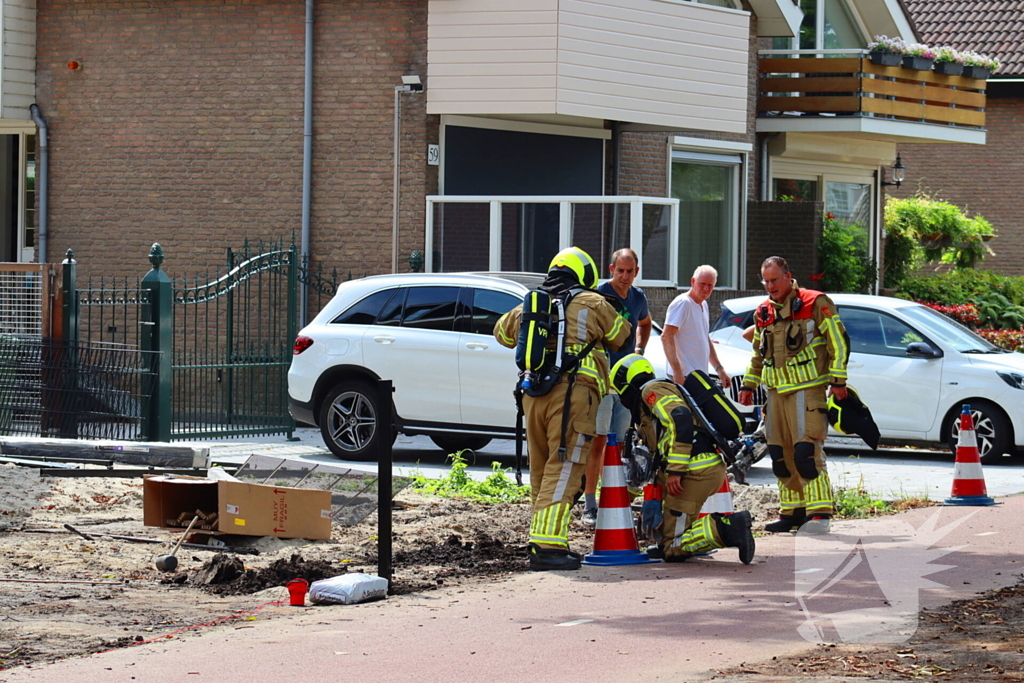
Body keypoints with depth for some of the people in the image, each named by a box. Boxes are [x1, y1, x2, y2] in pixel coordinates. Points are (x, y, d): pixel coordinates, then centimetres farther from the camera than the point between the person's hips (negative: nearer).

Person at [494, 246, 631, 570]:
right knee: (563, 470, -11)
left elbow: (502, 331, 38)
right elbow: (623, 337, 17)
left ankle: (542, 541, 18)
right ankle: (547, 545, -20)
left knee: (541, 470, 15)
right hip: (573, 393, -6)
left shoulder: (528, 307, 20)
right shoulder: (592, 304, 6)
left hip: (534, 395, 6)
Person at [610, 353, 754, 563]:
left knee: (672, 549, -8)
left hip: (695, 472, -10)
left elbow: (681, 419, -20)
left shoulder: (651, 391, -1)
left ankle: (725, 528, -21)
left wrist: (674, 471, -22)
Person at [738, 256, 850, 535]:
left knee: (807, 452, -15)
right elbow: (758, 354, 28)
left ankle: (819, 513, -15)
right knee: (781, 455, 6)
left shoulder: (815, 304, -4)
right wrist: (748, 386, 22)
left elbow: (839, 342, -6)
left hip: (806, 389, -7)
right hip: (776, 392, 7)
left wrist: (837, 381, -10)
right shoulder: (763, 313, 16)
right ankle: (792, 512, 13)